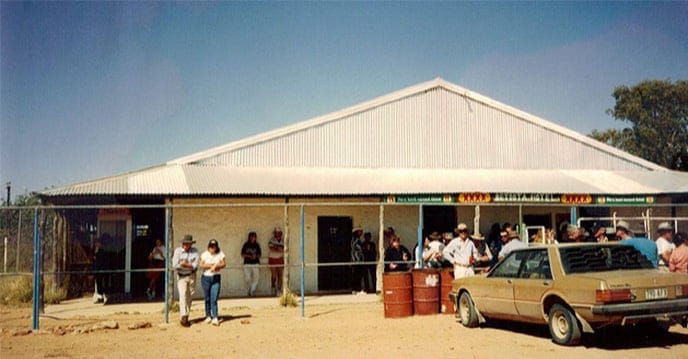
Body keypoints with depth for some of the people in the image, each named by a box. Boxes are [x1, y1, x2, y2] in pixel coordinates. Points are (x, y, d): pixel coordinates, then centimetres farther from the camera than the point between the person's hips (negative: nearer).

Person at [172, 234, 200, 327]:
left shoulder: (195, 251, -3)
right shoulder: (178, 251, -6)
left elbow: (195, 265, -11)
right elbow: (175, 265, -15)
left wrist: (184, 264, -20)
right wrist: (190, 265, -12)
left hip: (192, 276, 2)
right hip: (181, 277, -2)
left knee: (190, 296, 7)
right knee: (183, 295, -15)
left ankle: (186, 316, 19)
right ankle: (183, 317, -21)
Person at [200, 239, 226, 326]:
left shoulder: (220, 254, 2)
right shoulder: (205, 254, 0)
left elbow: (223, 264, -2)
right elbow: (202, 265, -7)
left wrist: (215, 266, -17)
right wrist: (212, 265, -13)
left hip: (216, 278, -1)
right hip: (206, 277, 1)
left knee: (214, 298, -8)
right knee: (207, 298, 6)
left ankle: (215, 318, -11)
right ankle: (208, 316, 17)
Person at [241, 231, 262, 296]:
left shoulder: (257, 245, 7)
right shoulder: (246, 245, 3)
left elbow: (259, 255, 11)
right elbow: (242, 255, 3)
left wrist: (256, 256, -11)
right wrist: (249, 256, -11)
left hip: (255, 264, 1)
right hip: (247, 264, -1)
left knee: (255, 280, -7)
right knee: (248, 279, -4)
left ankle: (252, 292, 4)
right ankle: (250, 290, 22)